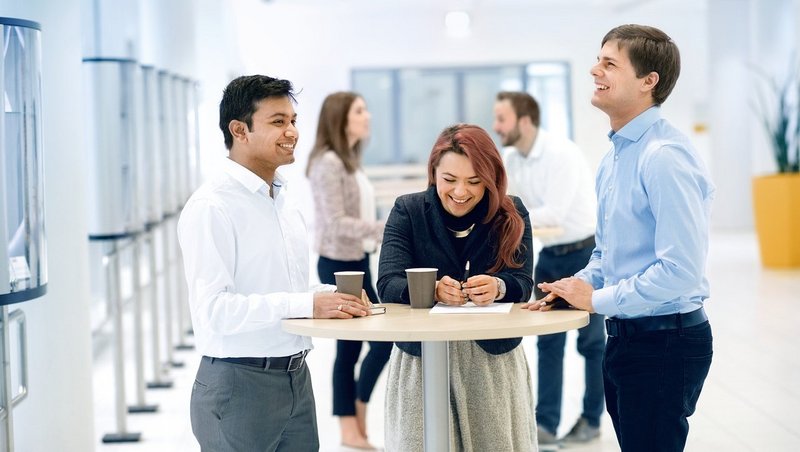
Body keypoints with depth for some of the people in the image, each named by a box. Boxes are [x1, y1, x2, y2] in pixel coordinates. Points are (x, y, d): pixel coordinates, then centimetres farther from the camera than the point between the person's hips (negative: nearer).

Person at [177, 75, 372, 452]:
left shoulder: (285, 204, 14)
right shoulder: (212, 208, -13)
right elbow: (214, 308, -22)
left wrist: (330, 298, -1)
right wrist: (307, 304, -25)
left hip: (297, 379, 8)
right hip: (239, 387, -7)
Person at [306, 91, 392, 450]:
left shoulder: (349, 160, 13)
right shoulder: (328, 162, -16)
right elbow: (337, 223, -22)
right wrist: (387, 229, -26)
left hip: (356, 261, 9)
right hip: (339, 264, -9)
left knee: (351, 345, 9)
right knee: (382, 336, -6)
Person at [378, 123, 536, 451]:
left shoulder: (511, 215, 2)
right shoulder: (408, 211, -1)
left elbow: (522, 284, -8)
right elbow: (388, 284, -12)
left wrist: (498, 287, -32)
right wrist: (432, 289, -33)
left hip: (494, 359, 1)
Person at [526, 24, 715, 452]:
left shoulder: (665, 157, -20)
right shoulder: (613, 157, 11)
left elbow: (680, 269, -26)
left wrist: (597, 299, -15)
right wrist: (578, 286, 4)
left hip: (665, 341, -9)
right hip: (624, 337, 9)